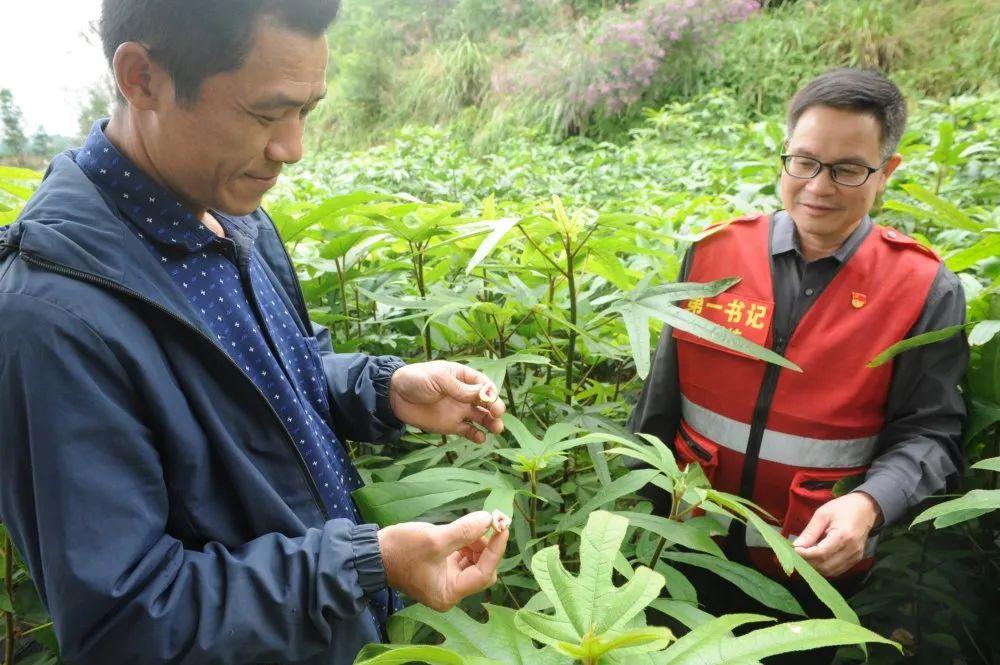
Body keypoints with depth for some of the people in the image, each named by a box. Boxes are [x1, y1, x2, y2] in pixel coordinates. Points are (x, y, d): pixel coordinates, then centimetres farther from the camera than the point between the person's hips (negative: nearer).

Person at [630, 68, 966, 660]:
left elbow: (929, 433, -8)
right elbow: (662, 398, 0)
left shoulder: (924, 290, -10)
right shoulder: (715, 252, -6)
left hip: (823, 570, -1)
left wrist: (868, 505, -28)